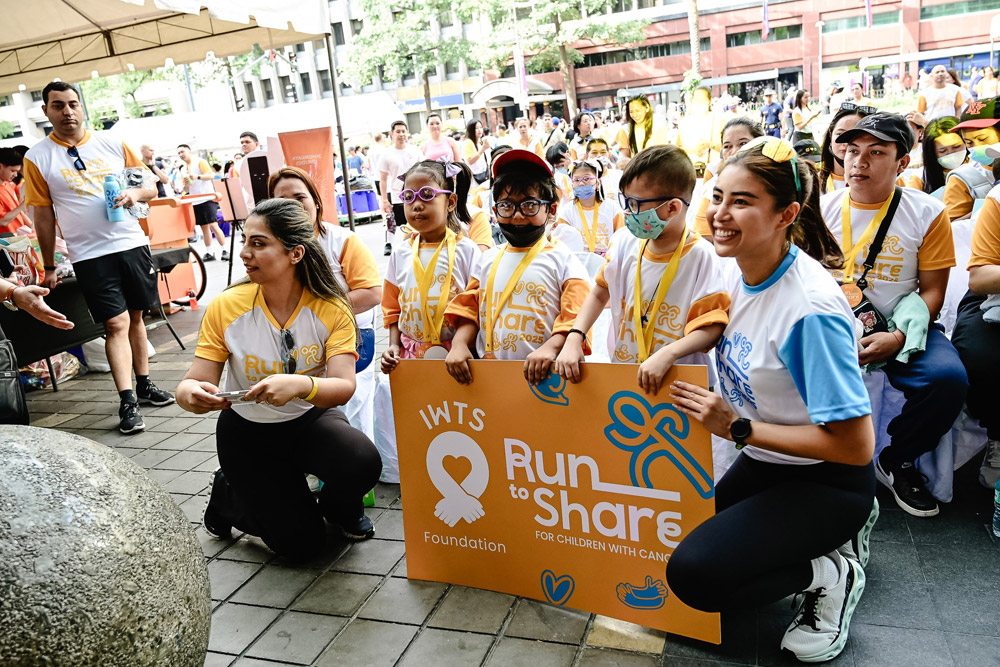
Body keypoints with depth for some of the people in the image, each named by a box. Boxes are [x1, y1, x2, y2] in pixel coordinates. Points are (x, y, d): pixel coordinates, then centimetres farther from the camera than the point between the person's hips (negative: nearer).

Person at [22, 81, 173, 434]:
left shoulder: (111, 143, 5)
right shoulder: (37, 158, 0)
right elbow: (43, 216, 3)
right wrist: (49, 267, 6)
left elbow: (150, 187, 11)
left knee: (135, 316, 11)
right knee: (116, 323, -9)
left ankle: (144, 384, 24)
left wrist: (135, 193, -12)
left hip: (132, 244, 3)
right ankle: (127, 402, -6)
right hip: (90, 255, -3)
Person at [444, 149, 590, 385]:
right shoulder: (488, 259, 18)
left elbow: (575, 318, -4)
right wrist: (459, 344, 1)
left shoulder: (562, 260, 4)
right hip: (488, 372, 4)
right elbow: (468, 309, 18)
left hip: (542, 374, -3)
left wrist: (550, 348, -20)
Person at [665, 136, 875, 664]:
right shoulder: (742, 273, -5)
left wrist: (738, 428, -23)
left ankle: (830, 574, 3)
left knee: (692, 573, -20)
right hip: (763, 463, 8)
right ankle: (834, 534, 22)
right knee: (679, 534, 18)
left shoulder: (811, 307, -30)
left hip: (825, 479, -8)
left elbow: (854, 446, -26)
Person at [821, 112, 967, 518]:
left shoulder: (927, 213, -2)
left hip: (898, 326, 0)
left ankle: (896, 461, 2)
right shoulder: (821, 209, 2)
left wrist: (898, 339, -18)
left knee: (948, 378, -28)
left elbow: (932, 290, -1)